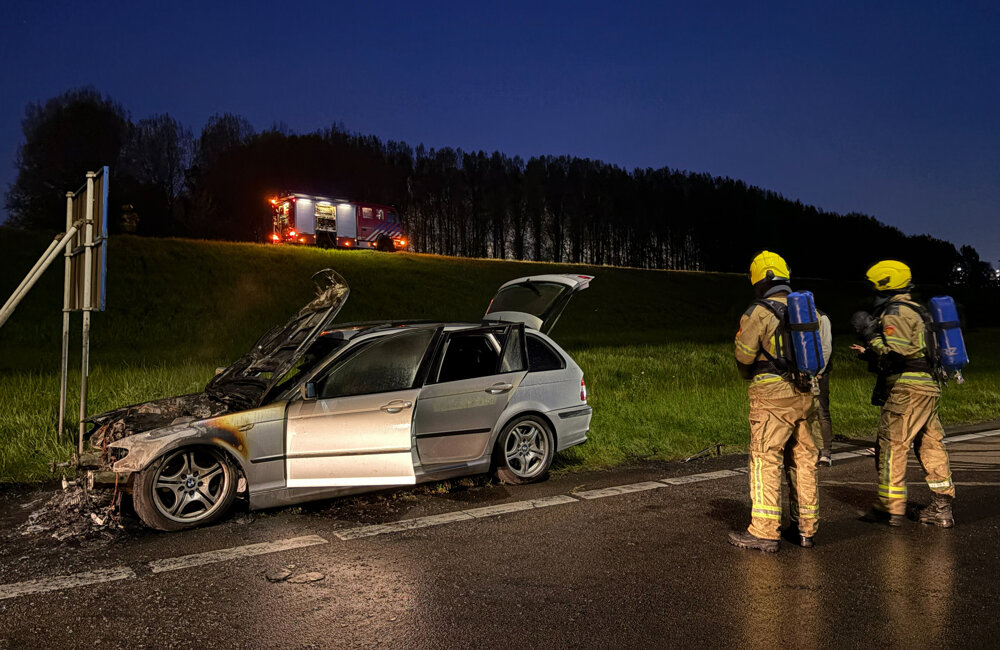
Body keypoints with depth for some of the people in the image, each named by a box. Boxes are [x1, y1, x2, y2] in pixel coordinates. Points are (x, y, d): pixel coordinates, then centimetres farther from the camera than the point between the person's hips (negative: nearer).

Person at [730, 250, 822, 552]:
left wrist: (750, 378, 14)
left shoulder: (758, 313, -10)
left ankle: (765, 531, -2)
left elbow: (743, 356, -6)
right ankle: (806, 528, 20)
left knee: (765, 461, -3)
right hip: (805, 395, 7)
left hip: (772, 396, -6)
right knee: (804, 460, 12)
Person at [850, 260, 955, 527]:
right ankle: (941, 508, 16)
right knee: (930, 445, 11)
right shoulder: (913, 310, 21)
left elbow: (896, 352, -21)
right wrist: (870, 353, 24)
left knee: (891, 445, -5)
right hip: (928, 386, 10)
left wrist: (871, 334, -13)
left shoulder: (895, 313, -11)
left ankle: (891, 508, -1)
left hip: (907, 389, -10)